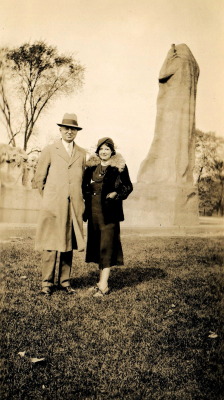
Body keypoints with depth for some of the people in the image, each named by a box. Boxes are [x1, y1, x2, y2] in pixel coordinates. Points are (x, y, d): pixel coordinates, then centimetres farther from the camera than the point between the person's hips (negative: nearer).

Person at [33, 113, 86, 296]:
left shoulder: (82, 153, 13)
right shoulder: (49, 150, 5)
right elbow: (39, 178, 7)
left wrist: (78, 199, 13)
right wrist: (50, 197, 6)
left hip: (74, 207, 3)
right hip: (53, 206, -3)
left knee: (69, 244, 6)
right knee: (51, 244, -1)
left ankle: (65, 281, 17)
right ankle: (47, 282, 10)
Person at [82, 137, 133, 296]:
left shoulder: (119, 167, 0)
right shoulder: (91, 166, 12)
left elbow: (128, 186, 2)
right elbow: (84, 186, 19)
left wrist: (116, 194, -13)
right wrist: (87, 196, 1)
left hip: (109, 211, -5)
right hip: (93, 210, 6)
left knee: (107, 244, -8)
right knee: (96, 244, 9)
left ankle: (104, 285, -6)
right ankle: (103, 276, 22)